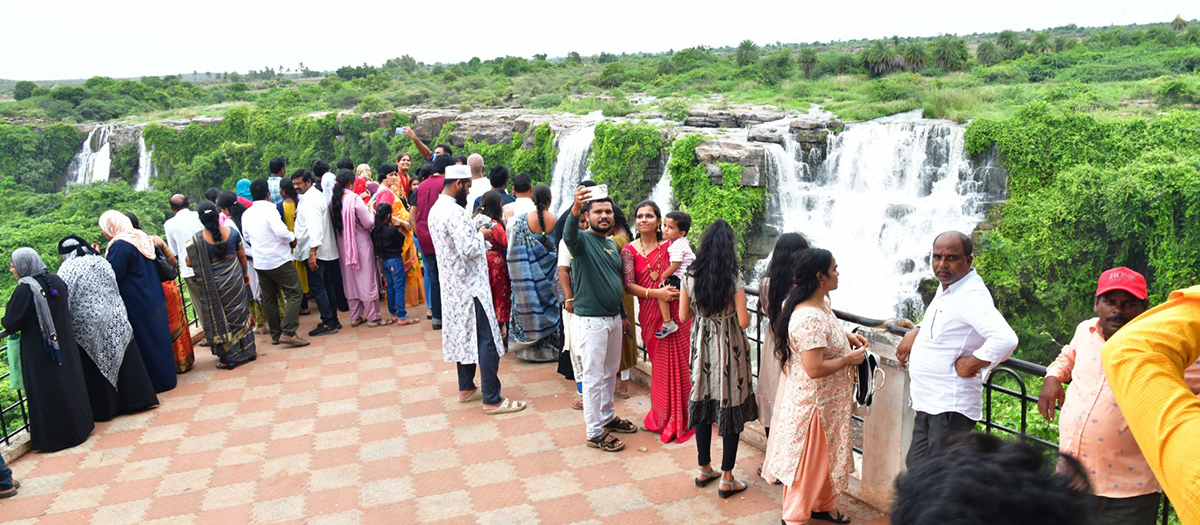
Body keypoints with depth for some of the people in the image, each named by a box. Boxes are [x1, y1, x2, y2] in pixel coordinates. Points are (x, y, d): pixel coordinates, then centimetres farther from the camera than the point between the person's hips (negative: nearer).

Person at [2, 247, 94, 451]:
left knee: (47, 391, 4)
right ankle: (82, 425, 29)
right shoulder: (56, 281, 0)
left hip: (38, 352, -6)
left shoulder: (24, 290, -19)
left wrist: (4, 321, 5)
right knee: (69, 380, 18)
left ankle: (56, 436, 12)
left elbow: (10, 324, -15)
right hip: (65, 346, 6)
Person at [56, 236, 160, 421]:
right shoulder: (100, 261, 7)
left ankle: (104, 408, 13)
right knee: (125, 362, 10)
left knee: (97, 369, 6)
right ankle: (135, 399, 14)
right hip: (115, 323, 4)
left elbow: (64, 303, -10)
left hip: (89, 328, -4)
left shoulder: (67, 270, -8)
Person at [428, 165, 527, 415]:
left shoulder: (436, 209, 9)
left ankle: (466, 388, 30)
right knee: (487, 341, -5)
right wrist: (481, 235, -9)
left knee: (463, 335, 19)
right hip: (471, 285, -10)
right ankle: (492, 400, 0)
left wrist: (476, 235, 9)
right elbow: (469, 250, -27)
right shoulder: (455, 212, -22)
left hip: (453, 284, 10)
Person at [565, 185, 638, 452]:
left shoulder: (612, 244, 12)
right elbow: (569, 236, -38)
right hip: (591, 321, -8)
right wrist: (575, 210, -58)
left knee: (611, 372, 20)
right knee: (594, 378, 0)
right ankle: (595, 432, 11)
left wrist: (623, 316, 22)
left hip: (613, 318, 8)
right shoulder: (583, 240, -12)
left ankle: (608, 417, 37)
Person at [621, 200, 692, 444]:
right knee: (661, 364, 5)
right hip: (651, 316, 0)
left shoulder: (670, 247, 3)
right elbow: (629, 286, -6)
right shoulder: (629, 251, 1)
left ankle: (677, 418, 21)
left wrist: (682, 290, -11)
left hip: (675, 313, 0)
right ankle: (663, 417, 25)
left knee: (677, 363, 3)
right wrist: (656, 293, -18)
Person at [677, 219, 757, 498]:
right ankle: (726, 480, 12)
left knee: (703, 404, 15)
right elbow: (743, 321, -14)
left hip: (701, 345, 4)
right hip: (729, 347, -4)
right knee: (731, 408, 6)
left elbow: (683, 315, 2)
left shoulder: (690, 276, -4)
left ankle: (704, 470, 28)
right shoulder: (734, 277, -15)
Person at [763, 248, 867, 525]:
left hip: (828, 399, 10)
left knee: (826, 453, 25)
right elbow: (815, 368, -31)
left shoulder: (821, 304, 1)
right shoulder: (809, 318, -31)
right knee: (807, 460, 8)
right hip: (812, 402, -10)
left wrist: (847, 336, 4)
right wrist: (850, 359, -19)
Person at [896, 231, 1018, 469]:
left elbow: (1005, 339, -37)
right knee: (916, 468, 19)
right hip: (928, 403, 10)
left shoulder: (972, 296, -22)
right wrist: (915, 333, 13)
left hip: (950, 408, -10)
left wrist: (968, 364, -24)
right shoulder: (946, 288, 9)